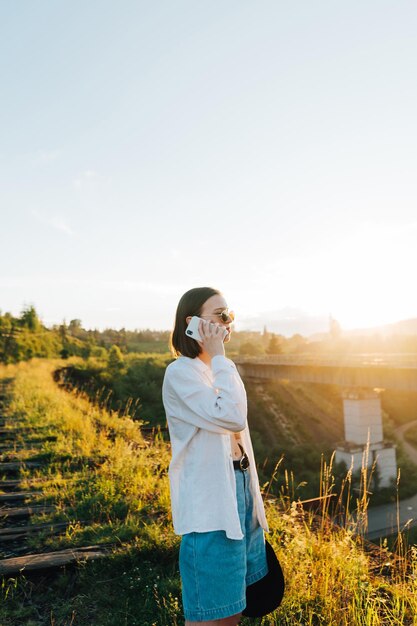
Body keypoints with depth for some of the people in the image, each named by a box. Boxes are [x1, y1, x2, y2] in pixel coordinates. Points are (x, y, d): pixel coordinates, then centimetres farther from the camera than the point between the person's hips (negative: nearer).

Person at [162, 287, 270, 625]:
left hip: (239, 488, 8)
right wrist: (219, 357, -20)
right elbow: (232, 418, -27)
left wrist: (251, 493, 20)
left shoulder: (221, 366, 11)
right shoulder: (181, 372, -16)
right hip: (209, 501, -8)